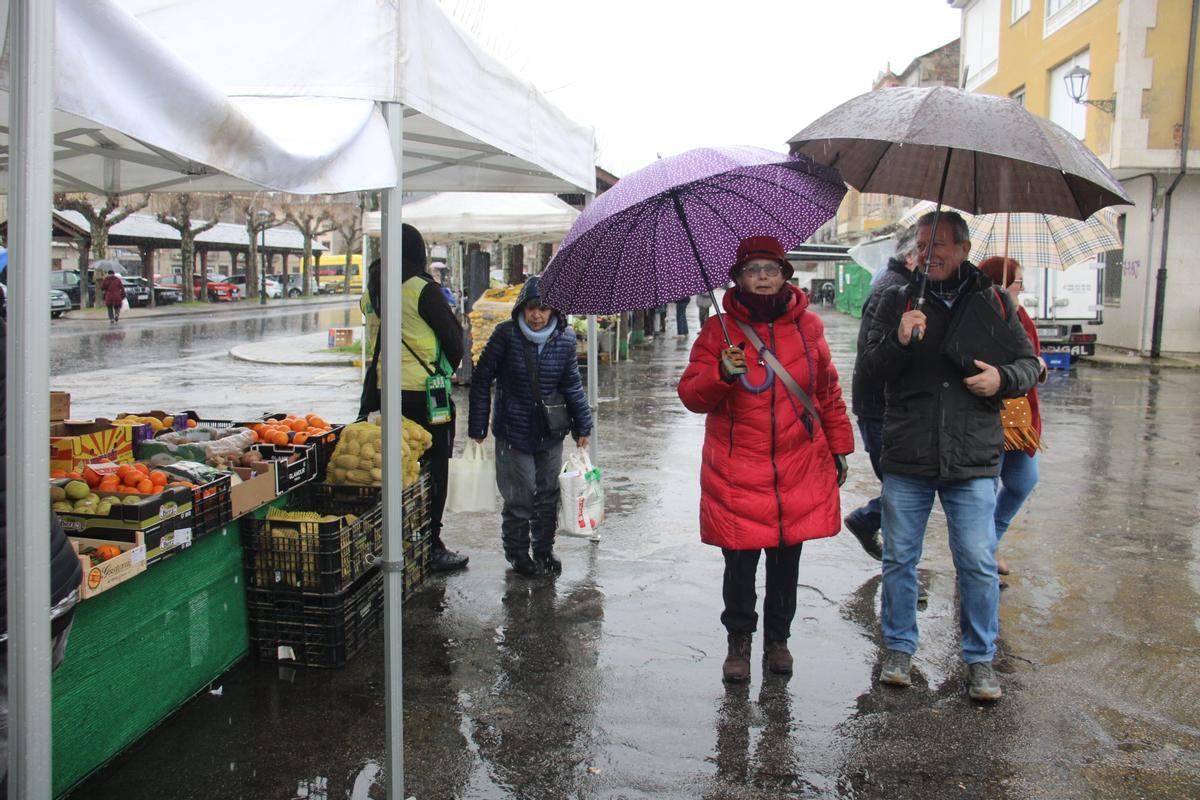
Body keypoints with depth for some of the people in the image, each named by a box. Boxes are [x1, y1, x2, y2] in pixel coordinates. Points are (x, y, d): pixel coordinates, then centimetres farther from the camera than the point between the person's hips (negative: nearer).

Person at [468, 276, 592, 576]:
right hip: (513, 430, -3)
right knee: (520, 495, -1)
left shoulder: (565, 338, -3)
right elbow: (481, 380, -4)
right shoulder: (506, 334, -11)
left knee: (549, 494, 9)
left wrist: (582, 426, 8)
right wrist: (477, 426, -4)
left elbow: (572, 385, 7)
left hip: (550, 432, 3)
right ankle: (517, 552, 18)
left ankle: (544, 549, 27)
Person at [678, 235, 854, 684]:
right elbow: (691, 396, -3)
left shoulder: (807, 327, 7)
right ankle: (739, 642, 23)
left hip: (799, 471, 2)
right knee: (739, 563, 1)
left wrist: (839, 446, 16)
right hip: (737, 474, -2)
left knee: (786, 562, 11)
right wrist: (721, 374, -22)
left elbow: (827, 391, 16)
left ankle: (778, 638, 31)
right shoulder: (718, 332, -1)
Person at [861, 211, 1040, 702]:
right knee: (899, 559, 9)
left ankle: (980, 659, 20)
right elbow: (870, 370, 0)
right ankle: (899, 649, 26)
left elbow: (1028, 363, 15)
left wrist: (1003, 378, -6)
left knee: (979, 564, 2)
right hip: (906, 459, 0)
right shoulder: (898, 302, 5)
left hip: (973, 461, 0)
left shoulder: (994, 303, 8)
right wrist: (899, 341, -19)